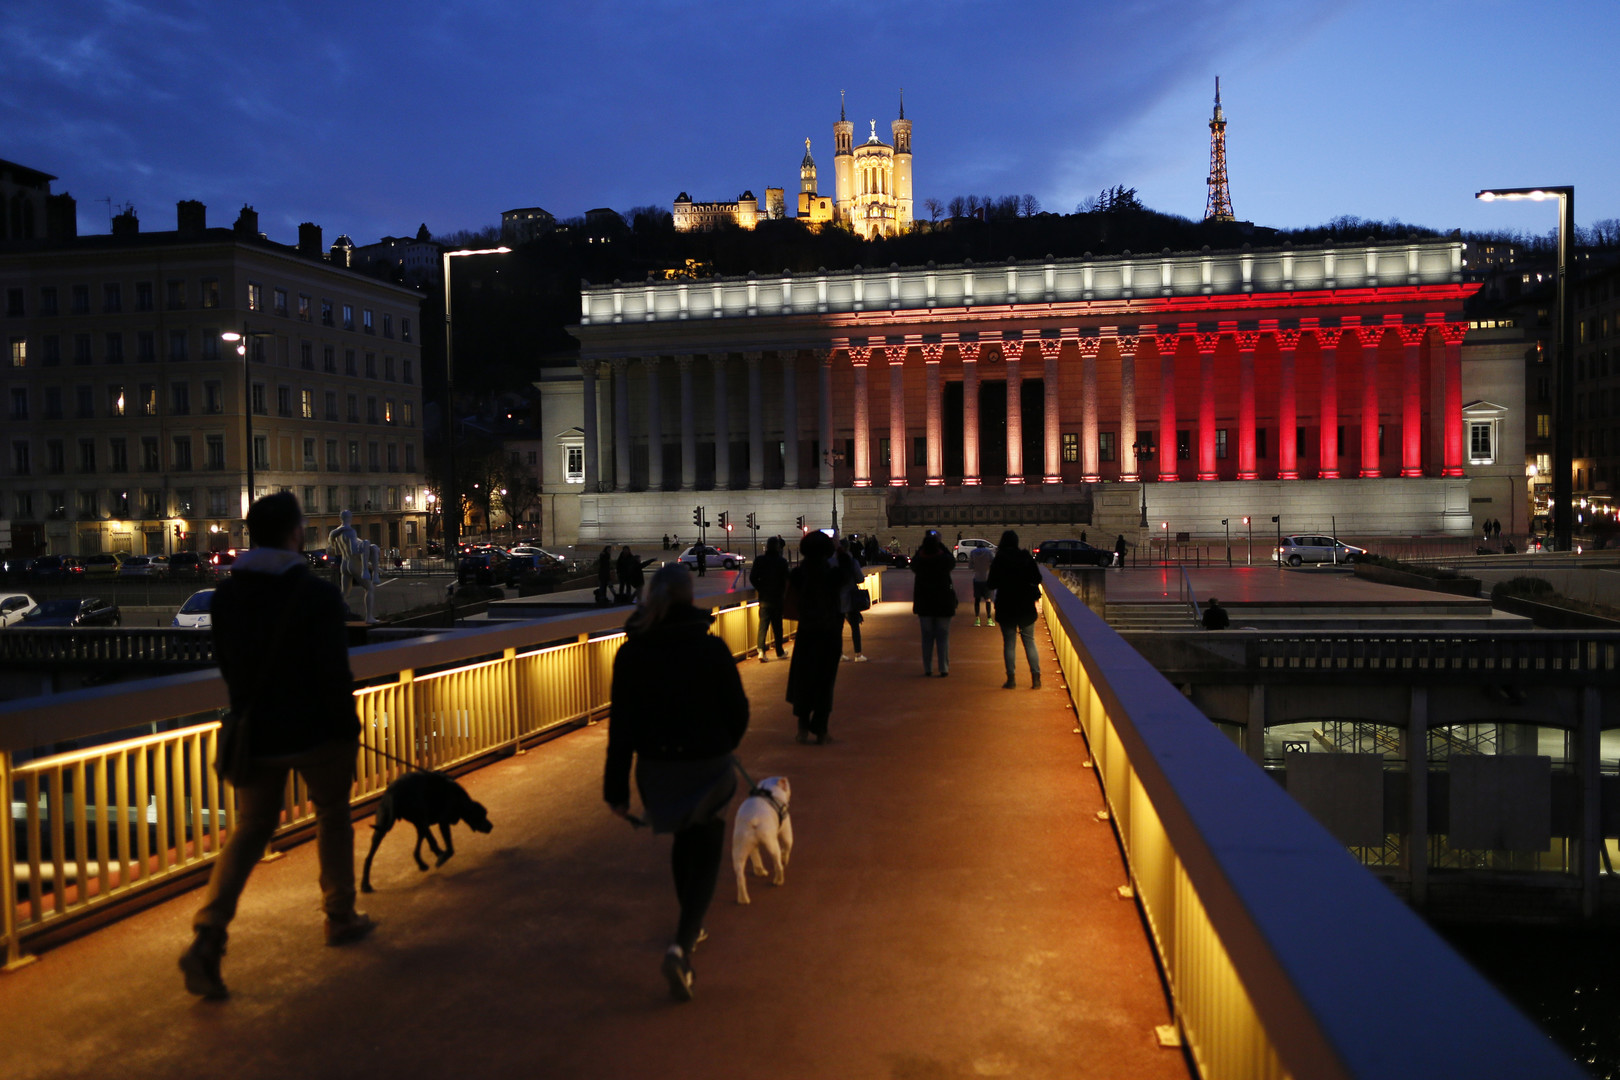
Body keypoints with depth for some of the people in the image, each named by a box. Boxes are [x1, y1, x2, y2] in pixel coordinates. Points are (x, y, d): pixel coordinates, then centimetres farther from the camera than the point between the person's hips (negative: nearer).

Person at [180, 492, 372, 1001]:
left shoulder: (226, 594, 1)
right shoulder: (318, 594, -16)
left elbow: (226, 664, 9)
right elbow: (334, 673, -16)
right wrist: (348, 729, -5)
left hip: (254, 735, 4)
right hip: (315, 731, -4)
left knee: (248, 831, 10)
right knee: (332, 820, 16)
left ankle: (207, 937, -5)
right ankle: (341, 917, 28)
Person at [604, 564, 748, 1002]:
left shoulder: (630, 654, -6)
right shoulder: (711, 648, -14)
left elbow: (621, 725, -5)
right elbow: (737, 711, -7)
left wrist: (616, 787, 0)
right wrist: (724, 746, 15)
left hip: (657, 769, 4)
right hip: (706, 767, -3)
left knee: (685, 839, 27)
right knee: (706, 852, 10)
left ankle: (691, 927, 42)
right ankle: (681, 945, -9)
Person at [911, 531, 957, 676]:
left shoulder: (919, 560, -9)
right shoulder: (944, 560, -12)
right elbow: (953, 561, 11)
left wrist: (925, 545, 15)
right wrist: (941, 545, 14)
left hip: (924, 604, 1)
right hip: (943, 603, -1)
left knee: (927, 637, 10)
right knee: (943, 637, 6)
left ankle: (927, 669, 9)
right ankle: (944, 669, 4)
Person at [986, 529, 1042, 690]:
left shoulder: (999, 560, -7)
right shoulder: (1027, 557, -2)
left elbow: (992, 584, -5)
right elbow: (1037, 579, 3)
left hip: (1006, 607, -2)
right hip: (1026, 606, 2)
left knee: (1008, 642, 4)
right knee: (1029, 641, 8)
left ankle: (1011, 678, 0)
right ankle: (1036, 677, 2)